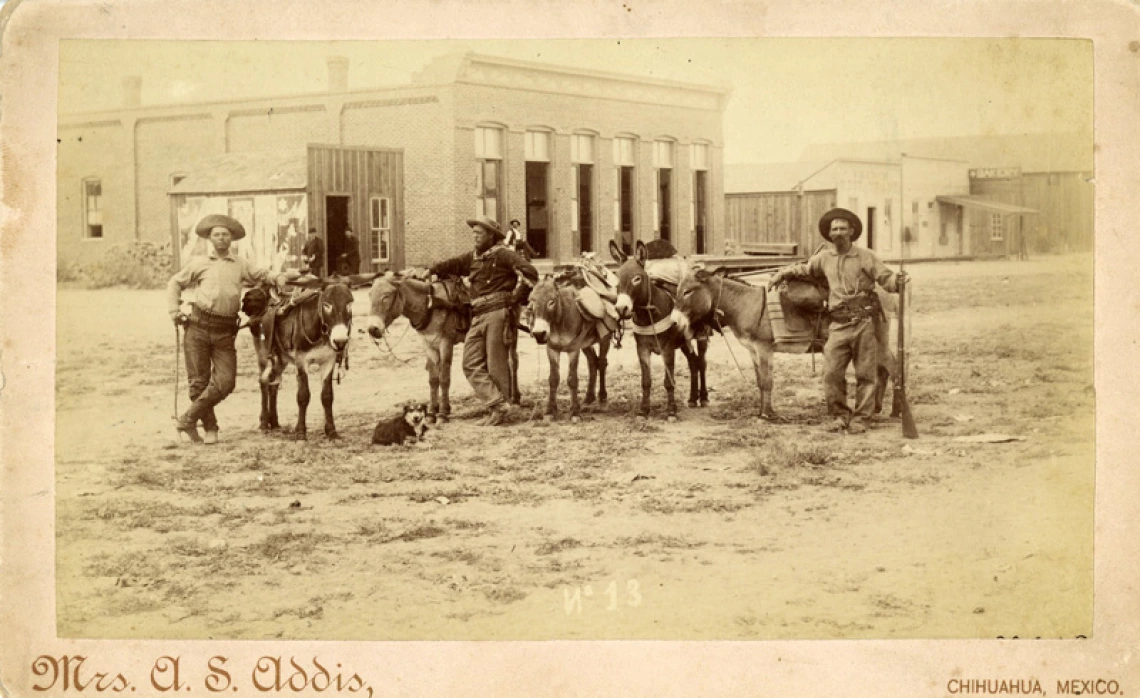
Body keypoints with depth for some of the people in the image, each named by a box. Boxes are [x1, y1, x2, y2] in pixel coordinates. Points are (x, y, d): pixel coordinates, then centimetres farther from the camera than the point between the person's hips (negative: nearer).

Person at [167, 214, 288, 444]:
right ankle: (210, 427, 15)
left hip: (225, 332, 2)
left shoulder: (240, 264, 14)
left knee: (225, 382, -7)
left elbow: (261, 275, 15)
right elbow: (175, 283, 18)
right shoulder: (198, 263, 10)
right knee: (199, 380, 0)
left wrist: (279, 278, -6)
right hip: (199, 327, -1)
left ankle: (188, 421, 7)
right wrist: (174, 310, 7)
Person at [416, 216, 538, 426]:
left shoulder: (504, 255, -5)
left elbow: (530, 273, -12)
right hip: (478, 317, 8)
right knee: (471, 365, 1)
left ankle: (499, 411, 6)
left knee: (496, 364, -2)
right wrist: (431, 271, 0)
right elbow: (453, 265, 16)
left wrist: (517, 298, -10)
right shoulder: (472, 257, 18)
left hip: (498, 314, -8)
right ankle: (496, 403, 2)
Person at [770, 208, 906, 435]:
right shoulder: (824, 258, 12)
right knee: (831, 373, -4)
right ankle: (839, 415, 10)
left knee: (865, 373, 2)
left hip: (864, 321, -3)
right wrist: (782, 274, 20)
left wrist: (897, 281, -22)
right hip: (839, 324, 3)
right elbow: (804, 269, 29)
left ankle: (860, 418, 11)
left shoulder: (865, 256, 1)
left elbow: (885, 277, -2)